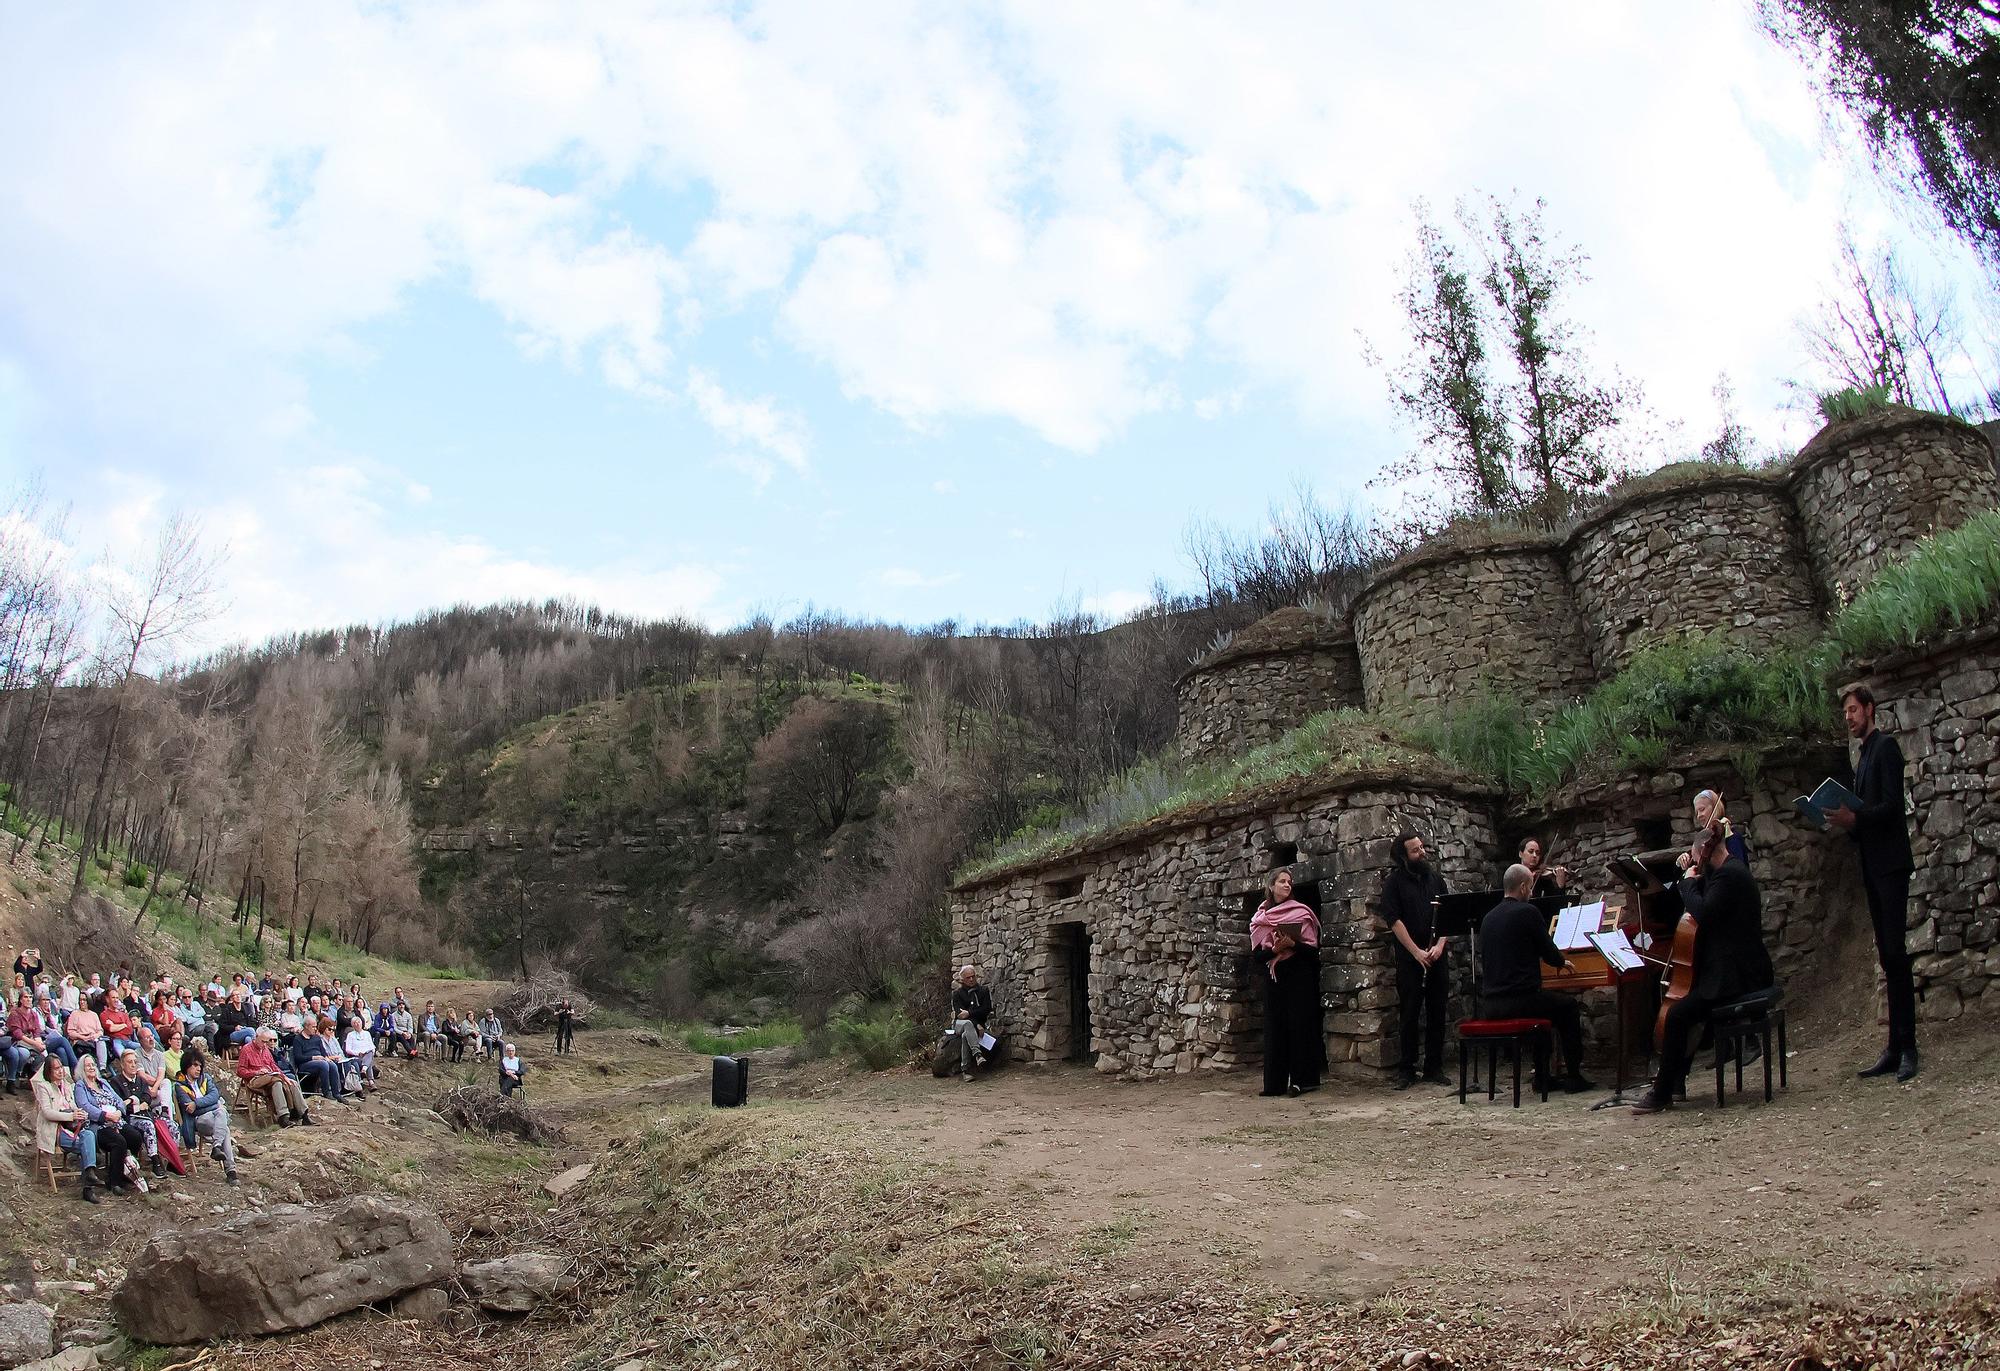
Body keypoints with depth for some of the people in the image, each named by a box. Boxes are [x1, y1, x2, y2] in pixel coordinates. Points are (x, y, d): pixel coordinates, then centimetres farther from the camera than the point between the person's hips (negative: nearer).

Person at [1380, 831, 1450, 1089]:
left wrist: (1439, 945, -6)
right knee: (1410, 1014, 0)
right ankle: (1407, 1070, 8)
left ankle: (1434, 1067, 15)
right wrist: (1417, 952, -12)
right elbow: (1394, 920, -8)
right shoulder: (1394, 882, -2)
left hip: (1436, 955, 4)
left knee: (1437, 1012, 6)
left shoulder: (1435, 878, 11)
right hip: (1409, 958, -4)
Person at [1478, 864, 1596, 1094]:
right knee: (1568, 1005, 20)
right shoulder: (1528, 912, -8)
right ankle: (1574, 1076, 22)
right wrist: (1562, 961, 21)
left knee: (1544, 1004, 34)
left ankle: (1542, 1077, 32)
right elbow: (1549, 952, -4)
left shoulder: (1488, 917, 12)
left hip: (1489, 1006, 7)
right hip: (1519, 1001, -7)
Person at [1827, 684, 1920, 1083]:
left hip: (1890, 864, -9)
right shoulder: (1863, 756, 20)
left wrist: (1855, 817, -25)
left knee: (1895, 952, -10)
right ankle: (1895, 1049, 11)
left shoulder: (1886, 747, -5)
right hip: (1873, 867, 9)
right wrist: (1846, 823, 3)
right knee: (1888, 957, 8)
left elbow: (1893, 804, -17)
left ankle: (1908, 1048, -8)